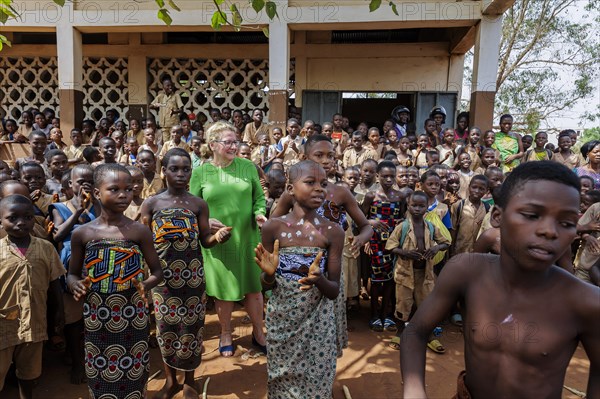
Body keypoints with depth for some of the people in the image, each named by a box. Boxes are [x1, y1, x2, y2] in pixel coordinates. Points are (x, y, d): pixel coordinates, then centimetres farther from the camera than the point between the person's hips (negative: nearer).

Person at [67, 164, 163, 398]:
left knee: (133, 374, 12)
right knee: (100, 377, 15)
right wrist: (76, 286, -14)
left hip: (132, 316, -1)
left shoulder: (140, 231, -7)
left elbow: (157, 271, -1)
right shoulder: (82, 233, -3)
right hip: (97, 317, 1)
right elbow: (72, 274, 7)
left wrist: (146, 285, -21)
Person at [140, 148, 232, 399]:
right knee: (166, 326, 10)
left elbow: (205, 241, 0)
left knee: (191, 326, 7)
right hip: (162, 275, 1)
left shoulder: (199, 204, -1)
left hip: (192, 275, 0)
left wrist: (218, 237, -21)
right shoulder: (151, 204, 0)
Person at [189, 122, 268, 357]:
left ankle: (258, 332, 32)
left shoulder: (247, 167, 1)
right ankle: (226, 334, 35)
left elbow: (259, 197, 6)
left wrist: (259, 213, -13)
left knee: (254, 287, 10)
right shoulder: (200, 172, -2)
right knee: (223, 290, 12)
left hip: (247, 238, 1)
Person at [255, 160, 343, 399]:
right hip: (281, 319, 0)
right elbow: (265, 285, -1)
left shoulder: (333, 231, -8)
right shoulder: (274, 227, -9)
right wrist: (269, 273, -23)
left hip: (318, 321, 0)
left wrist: (319, 279, -27)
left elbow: (335, 291, -6)